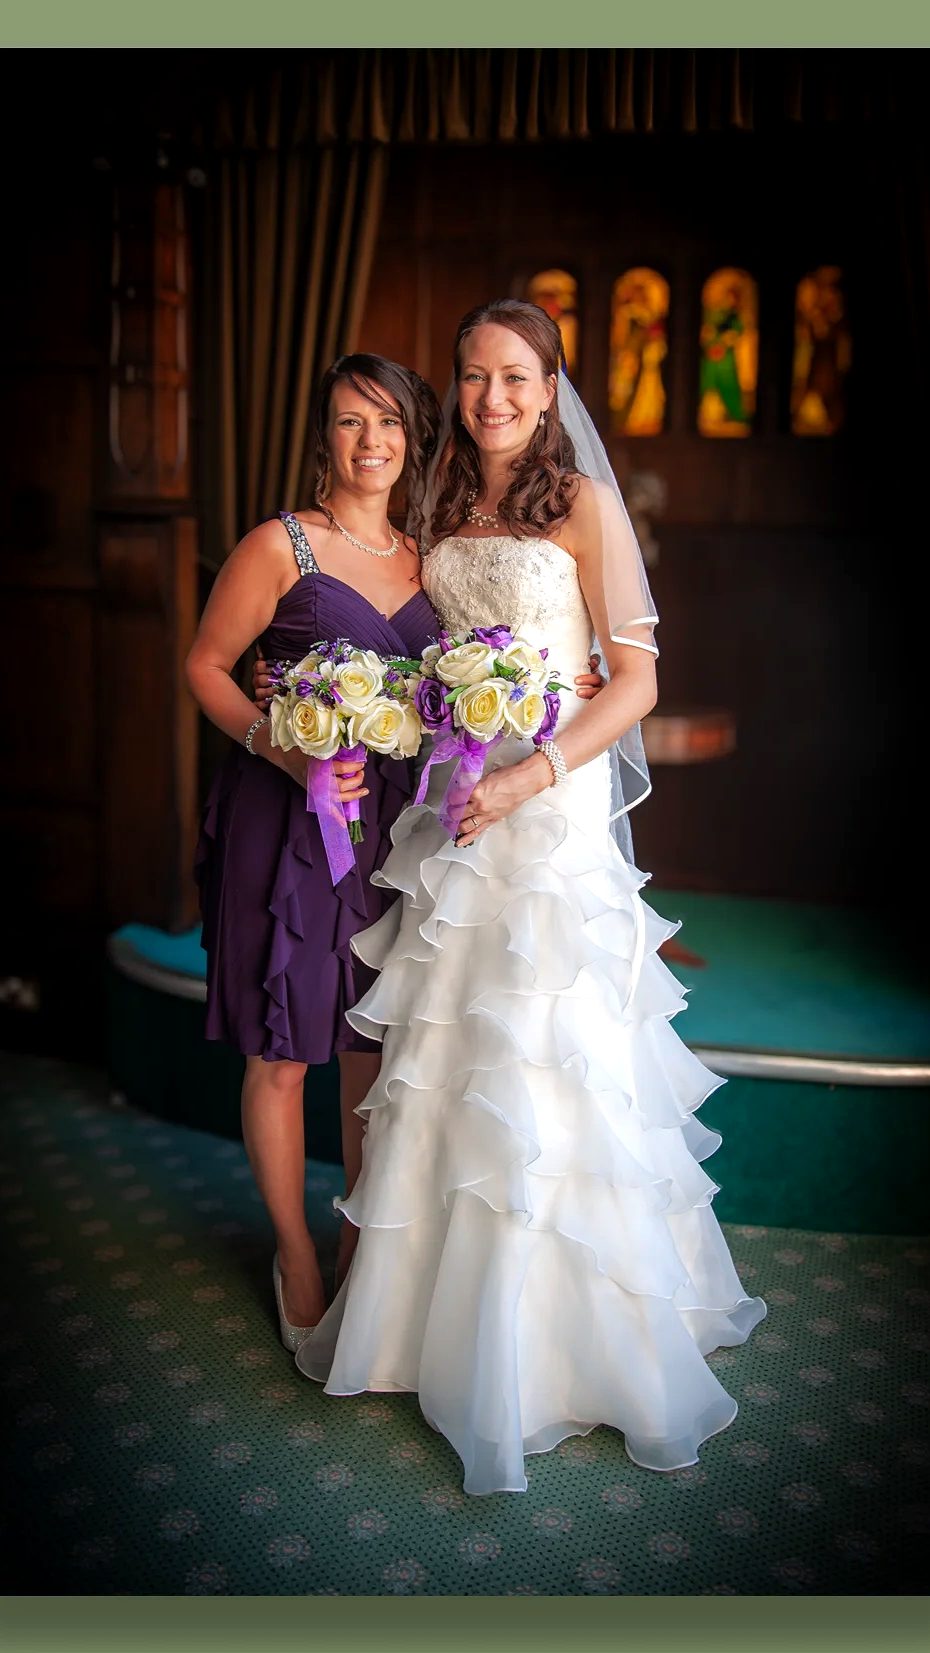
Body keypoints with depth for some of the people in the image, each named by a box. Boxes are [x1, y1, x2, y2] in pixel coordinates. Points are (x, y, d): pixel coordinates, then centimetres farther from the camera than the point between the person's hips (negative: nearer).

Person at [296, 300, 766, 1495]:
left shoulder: (584, 503, -4)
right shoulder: (445, 511, 13)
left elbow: (636, 680, -8)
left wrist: (531, 775, -19)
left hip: (554, 805, -5)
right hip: (454, 808, 5)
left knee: (548, 1068, -2)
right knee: (449, 1059, 10)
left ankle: (577, 1337, 16)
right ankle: (448, 1313, 29)